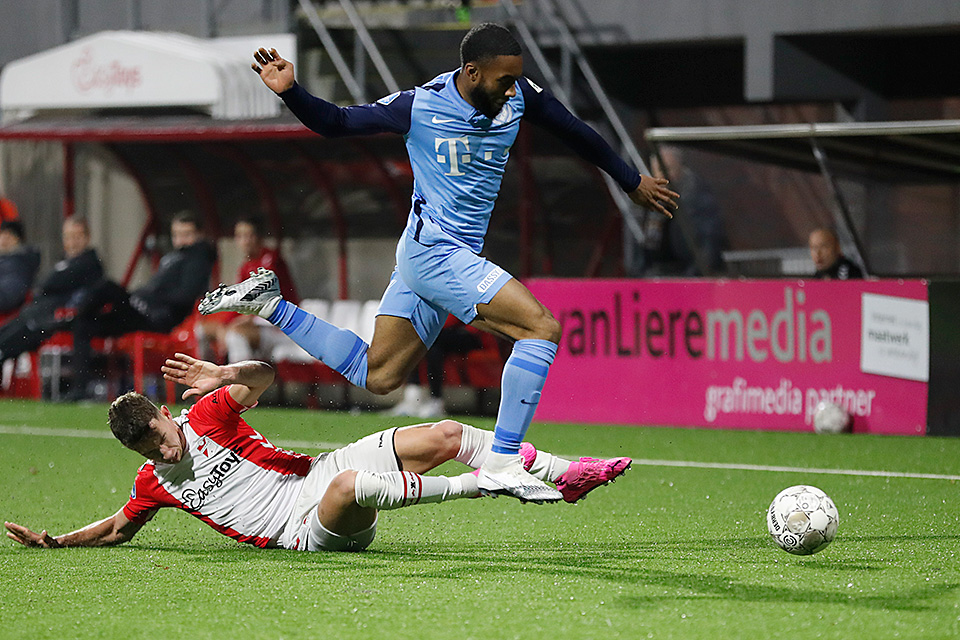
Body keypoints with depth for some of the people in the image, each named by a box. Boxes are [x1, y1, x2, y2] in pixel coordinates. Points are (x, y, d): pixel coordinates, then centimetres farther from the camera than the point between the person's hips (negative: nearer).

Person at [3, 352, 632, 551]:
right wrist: (54, 540, 8)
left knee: (449, 434, -10)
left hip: (321, 473, 3)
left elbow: (264, 374, 7)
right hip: (305, 531, -3)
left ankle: (564, 474, -1)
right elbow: (118, 530, 20)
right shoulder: (154, 484, 4)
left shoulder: (208, 415, 2)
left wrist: (226, 376, -12)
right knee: (353, 486, -41)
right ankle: (483, 481, -30)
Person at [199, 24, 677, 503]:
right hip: (434, 252, -7)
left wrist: (632, 181, 25)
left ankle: (271, 306, 23)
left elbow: (576, 133, 15)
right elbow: (335, 123, -2)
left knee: (377, 376, 14)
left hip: (458, 256, 7)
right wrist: (291, 92, -20)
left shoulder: (518, 96, 0)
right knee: (542, 327, -20)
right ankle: (502, 466, -20)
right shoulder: (419, 106, -14)